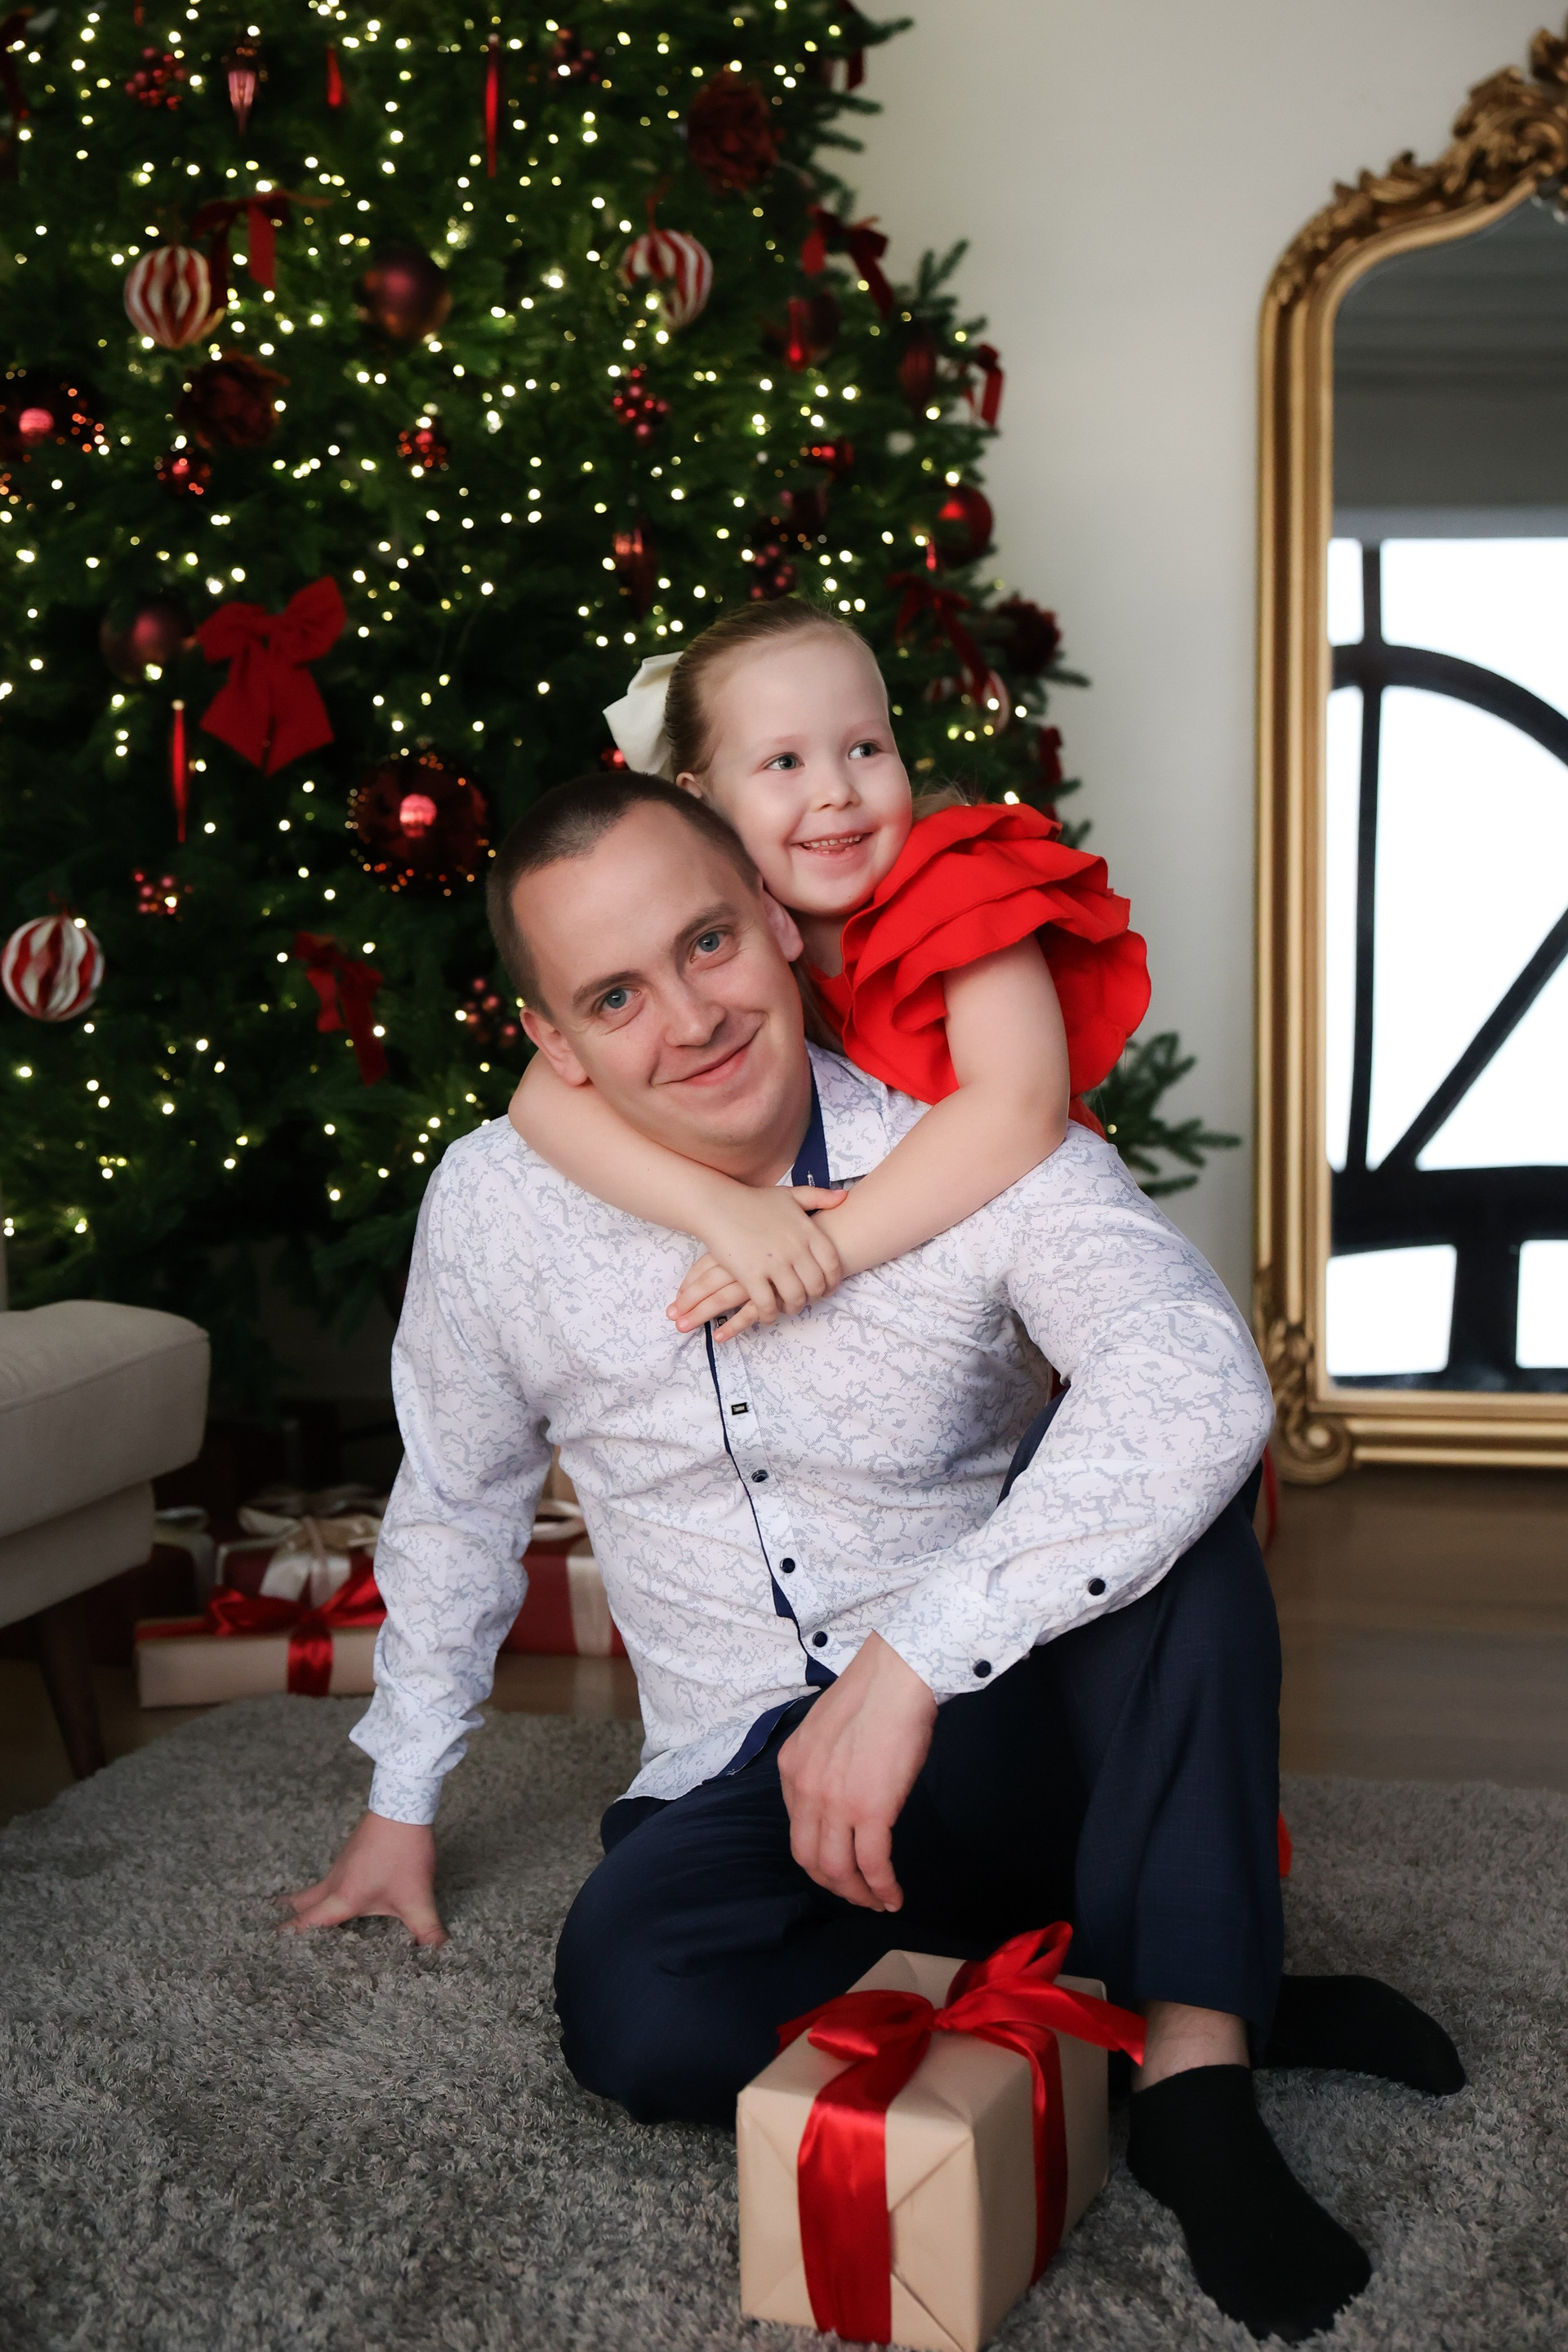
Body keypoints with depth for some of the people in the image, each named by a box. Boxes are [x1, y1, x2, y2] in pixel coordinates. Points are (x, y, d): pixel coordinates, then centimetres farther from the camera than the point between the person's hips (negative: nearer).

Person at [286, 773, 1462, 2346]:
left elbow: (1201, 1380, -36)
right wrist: (403, 1799, 17)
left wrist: (911, 1658, -41)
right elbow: (455, 1502, 10)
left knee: (1159, 1468, -28)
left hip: (1012, 1728, -1)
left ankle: (1192, 2053, -28)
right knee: (637, 2013, -30)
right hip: (751, 1785, 2)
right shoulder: (496, 1206, -7)